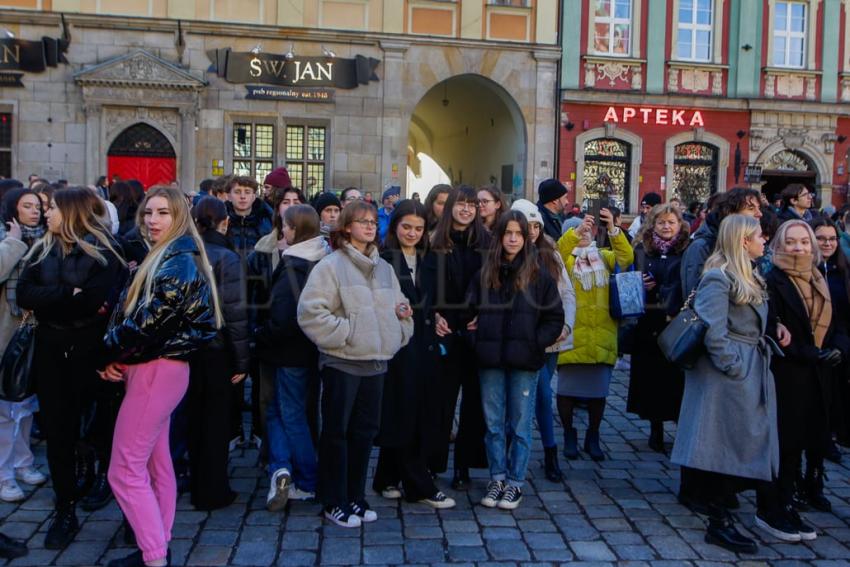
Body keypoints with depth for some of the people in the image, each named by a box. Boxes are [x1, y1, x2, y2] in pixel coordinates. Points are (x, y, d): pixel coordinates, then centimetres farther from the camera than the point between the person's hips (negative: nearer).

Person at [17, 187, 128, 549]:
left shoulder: (104, 249, -6)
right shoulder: (43, 249, 10)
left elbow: (99, 299, -19)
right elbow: (23, 294, -4)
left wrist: (49, 300, -8)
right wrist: (69, 295, -16)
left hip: (91, 351, -5)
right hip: (51, 351, 5)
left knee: (104, 426, 5)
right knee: (57, 431, 7)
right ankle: (65, 511, 17)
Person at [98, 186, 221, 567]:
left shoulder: (178, 262, -17)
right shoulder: (166, 257, 15)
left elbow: (147, 322, -23)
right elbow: (132, 311, 13)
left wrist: (107, 355, -8)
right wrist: (116, 356, -3)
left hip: (157, 370, -10)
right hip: (157, 368, 10)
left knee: (125, 470, -7)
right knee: (155, 462, 16)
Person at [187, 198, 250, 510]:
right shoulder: (226, 258, -15)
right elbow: (235, 312, -17)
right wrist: (242, 359, -11)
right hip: (217, 349, -5)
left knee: (195, 415, 18)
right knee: (216, 419, 6)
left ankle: (196, 482, 32)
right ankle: (212, 492, 14)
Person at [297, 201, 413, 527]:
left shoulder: (384, 268, 12)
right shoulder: (330, 266, -7)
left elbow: (397, 307, 19)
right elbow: (310, 311, -14)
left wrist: (402, 313, -2)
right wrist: (344, 333, -14)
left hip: (375, 361, 6)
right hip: (341, 361, -6)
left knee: (365, 430, 13)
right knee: (336, 431, 4)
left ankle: (355, 498, 26)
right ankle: (335, 503, 16)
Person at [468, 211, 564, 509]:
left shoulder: (539, 275, -1)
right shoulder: (485, 274, 7)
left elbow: (555, 317, 0)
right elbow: (471, 311, 9)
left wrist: (536, 342, -10)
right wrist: (477, 343, -4)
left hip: (525, 362, -2)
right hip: (491, 360, 3)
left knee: (520, 423, 6)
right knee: (493, 423, 10)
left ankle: (515, 481, 17)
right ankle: (497, 477, 22)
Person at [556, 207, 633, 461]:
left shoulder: (605, 257, 12)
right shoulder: (565, 258, 5)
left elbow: (626, 258, -6)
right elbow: (558, 254, -18)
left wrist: (613, 229, -19)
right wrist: (576, 230, -32)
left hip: (601, 337, 2)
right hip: (571, 335, -2)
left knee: (599, 389, 8)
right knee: (567, 388, 3)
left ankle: (593, 437, 25)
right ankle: (569, 435, 22)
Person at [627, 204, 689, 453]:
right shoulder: (641, 250, 10)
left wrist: (677, 313, -15)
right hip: (649, 323, 3)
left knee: (677, 376, -2)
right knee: (652, 375, 6)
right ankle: (656, 430, 19)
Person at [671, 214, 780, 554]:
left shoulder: (750, 278, 16)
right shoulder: (718, 278, -15)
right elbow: (712, 329, -21)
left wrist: (775, 333, 8)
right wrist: (732, 366, -19)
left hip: (752, 370, 10)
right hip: (729, 372, -10)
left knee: (745, 445, 12)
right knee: (725, 447, -3)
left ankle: (719, 506, 25)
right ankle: (718, 523, 5)